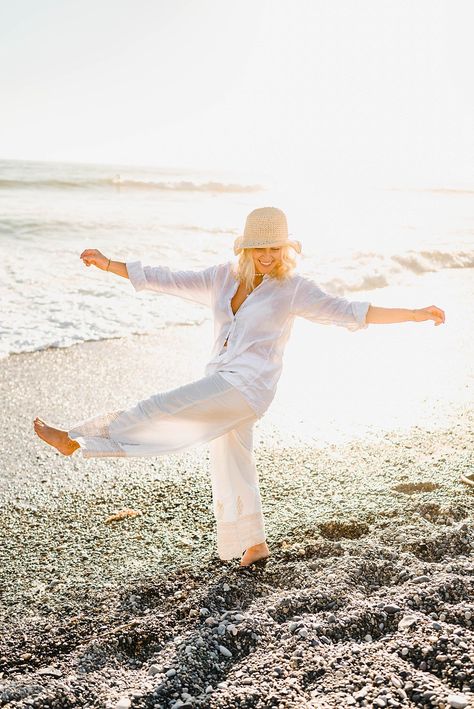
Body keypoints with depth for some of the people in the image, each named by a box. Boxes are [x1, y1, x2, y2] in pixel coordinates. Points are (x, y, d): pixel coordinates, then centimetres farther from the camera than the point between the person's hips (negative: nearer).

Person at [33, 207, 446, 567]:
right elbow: (167, 280, 12)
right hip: (224, 387, 7)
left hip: (246, 387, -7)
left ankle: (76, 440, -7)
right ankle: (255, 545, 29)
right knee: (231, 468, 15)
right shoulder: (223, 278, 10)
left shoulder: (294, 288, -3)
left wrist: (415, 314, -8)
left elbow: (349, 312, -3)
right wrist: (110, 265, 9)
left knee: (159, 411, -15)